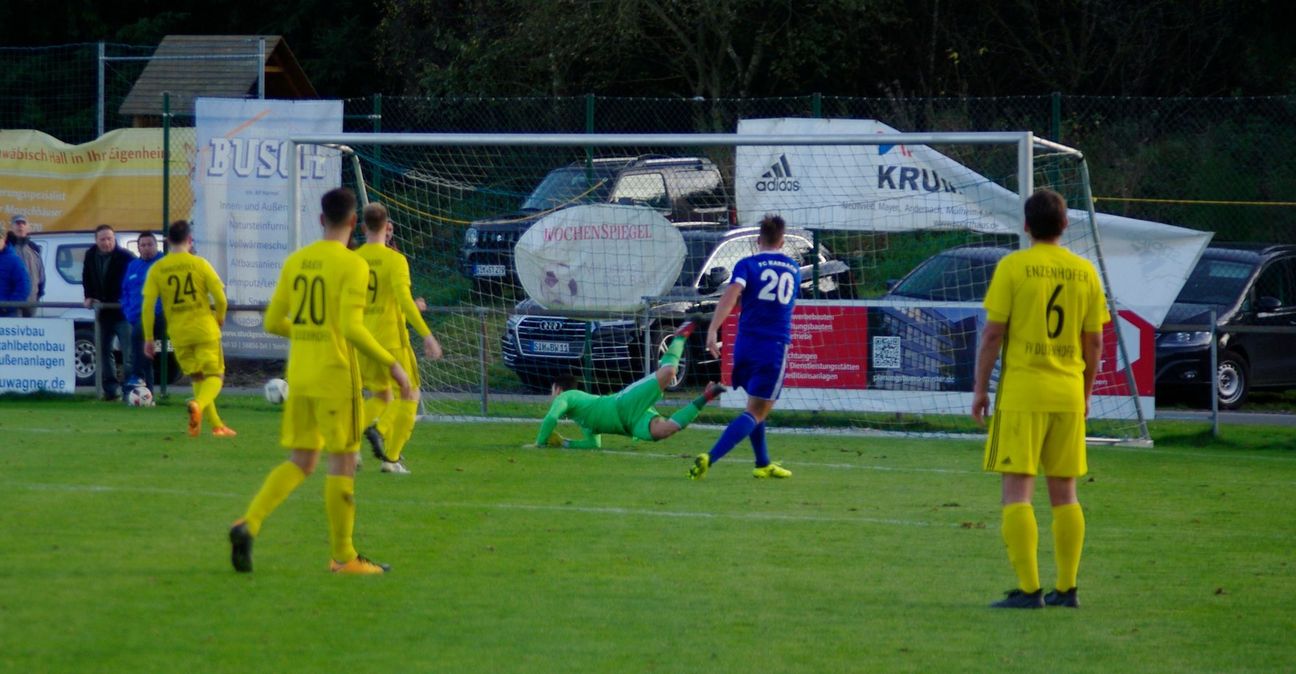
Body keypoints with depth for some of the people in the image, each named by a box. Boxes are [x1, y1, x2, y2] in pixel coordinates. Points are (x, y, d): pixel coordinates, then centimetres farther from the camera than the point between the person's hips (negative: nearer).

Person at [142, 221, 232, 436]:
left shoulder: (157, 269, 0)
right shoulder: (200, 264, -5)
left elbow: (147, 306, -4)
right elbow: (220, 298, -6)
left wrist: (149, 338, 4)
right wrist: (220, 318, 15)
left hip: (178, 334, 3)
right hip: (205, 330, -3)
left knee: (197, 378, 16)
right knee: (215, 375, 3)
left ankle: (216, 425, 13)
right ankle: (198, 404, -27)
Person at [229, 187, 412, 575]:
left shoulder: (295, 262, 8)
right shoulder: (352, 265, -11)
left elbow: (273, 322, 11)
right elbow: (352, 329, -20)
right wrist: (392, 364, -12)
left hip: (298, 375, 6)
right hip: (336, 375, -6)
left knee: (300, 461, 12)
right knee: (342, 462, 3)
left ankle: (249, 524, -8)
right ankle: (343, 556, 7)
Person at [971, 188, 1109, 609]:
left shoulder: (1013, 267, -6)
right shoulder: (1085, 272, 6)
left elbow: (993, 333, -8)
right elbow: (1094, 342, 9)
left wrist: (980, 388, 0)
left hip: (1021, 392, -4)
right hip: (1068, 394, 4)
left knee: (1016, 491, -3)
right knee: (1064, 493, 13)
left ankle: (1028, 590, -10)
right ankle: (1066, 588, 14)